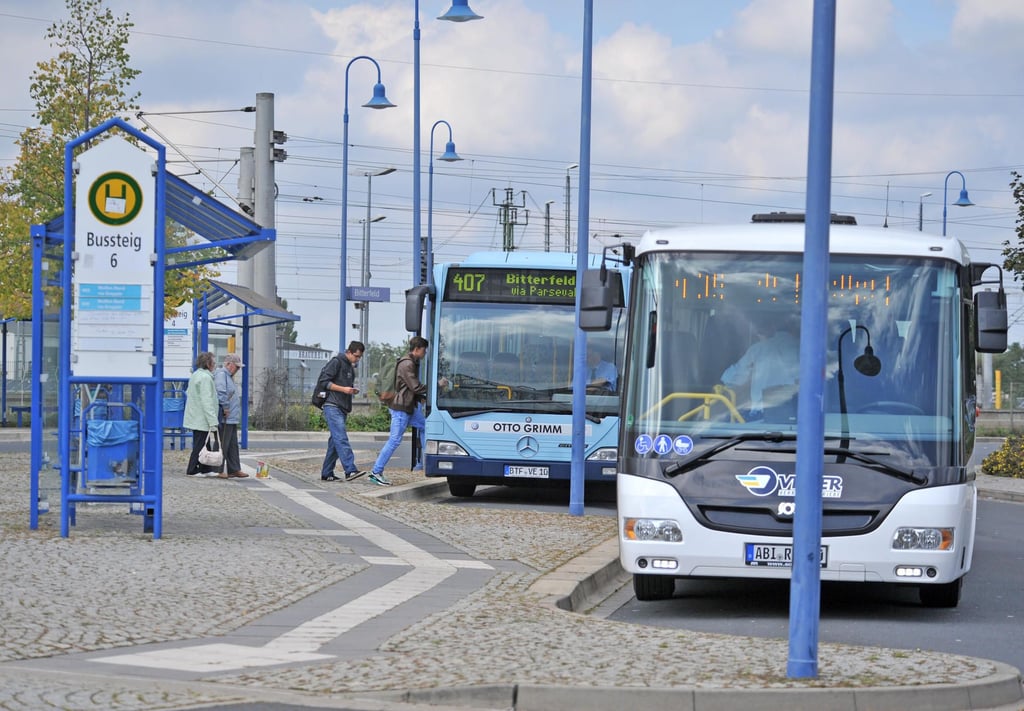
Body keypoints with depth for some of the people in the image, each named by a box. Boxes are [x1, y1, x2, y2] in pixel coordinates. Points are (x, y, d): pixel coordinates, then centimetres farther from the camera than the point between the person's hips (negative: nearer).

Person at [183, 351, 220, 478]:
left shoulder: (195, 375, 15)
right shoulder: (205, 377, -18)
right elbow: (207, 401, -22)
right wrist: (212, 421, -22)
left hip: (195, 418, 10)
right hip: (202, 419, -10)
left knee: (204, 444, 16)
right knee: (200, 445, -4)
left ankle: (204, 469, 21)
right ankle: (192, 470, 0)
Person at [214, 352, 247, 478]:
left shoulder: (228, 375, 20)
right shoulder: (221, 374, -13)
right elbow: (221, 392, -25)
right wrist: (226, 407, -19)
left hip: (232, 418, 11)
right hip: (225, 418, -11)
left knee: (233, 445, 14)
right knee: (223, 444, -6)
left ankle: (234, 469, 19)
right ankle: (219, 470, -2)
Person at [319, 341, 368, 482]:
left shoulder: (351, 367, 22)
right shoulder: (336, 362, -5)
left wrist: (352, 390, 7)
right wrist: (343, 389, -16)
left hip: (342, 409, 9)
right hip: (332, 407, -9)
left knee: (335, 441, 9)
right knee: (341, 438, -18)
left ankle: (327, 473, 13)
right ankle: (350, 470, -29)